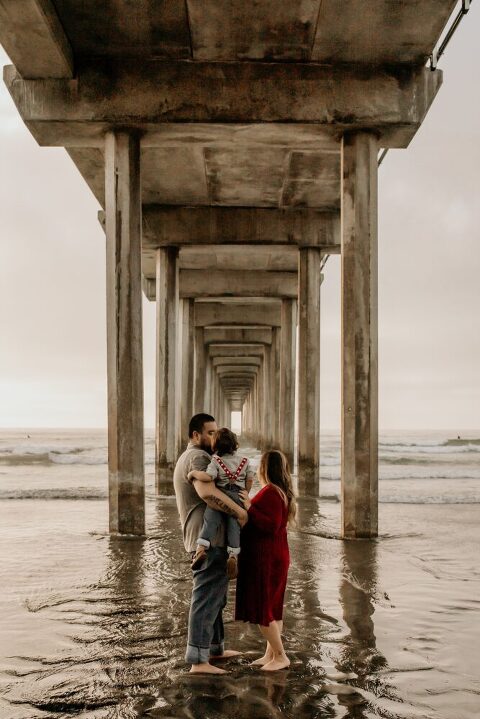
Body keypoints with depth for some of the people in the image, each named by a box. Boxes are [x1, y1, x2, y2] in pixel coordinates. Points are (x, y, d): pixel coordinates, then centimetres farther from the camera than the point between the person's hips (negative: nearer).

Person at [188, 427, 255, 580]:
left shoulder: (216, 461, 0)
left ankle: (201, 548, -24)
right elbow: (250, 479, 10)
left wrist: (193, 473, -2)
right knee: (234, 524, -2)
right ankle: (233, 555, -18)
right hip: (238, 497, 3)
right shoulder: (244, 460, 13)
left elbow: (207, 477, -17)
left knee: (210, 521, -6)